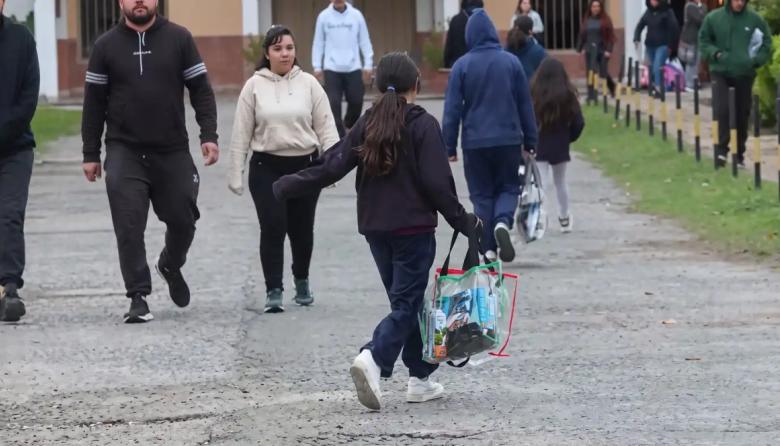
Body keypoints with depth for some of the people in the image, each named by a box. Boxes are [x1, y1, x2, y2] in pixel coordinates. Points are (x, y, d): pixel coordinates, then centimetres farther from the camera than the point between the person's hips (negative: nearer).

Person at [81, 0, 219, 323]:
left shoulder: (179, 39, 2)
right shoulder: (106, 46, 3)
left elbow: (201, 90, 4)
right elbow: (94, 102, 5)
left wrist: (209, 135, -7)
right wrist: (90, 154, 2)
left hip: (173, 151, 1)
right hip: (124, 153, -1)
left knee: (183, 219, 7)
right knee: (129, 229, -7)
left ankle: (171, 266, 38)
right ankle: (138, 298, -2)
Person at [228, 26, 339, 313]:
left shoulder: (308, 84, 1)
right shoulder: (254, 86, 0)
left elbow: (326, 127, 0)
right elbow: (241, 133, 2)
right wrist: (236, 174, 0)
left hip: (304, 166, 1)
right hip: (267, 168, -1)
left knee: (301, 229, 11)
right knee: (273, 228, -10)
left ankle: (302, 281, 33)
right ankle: (273, 291, -5)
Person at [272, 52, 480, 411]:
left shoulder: (368, 123, 5)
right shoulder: (424, 125, -8)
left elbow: (331, 167, 0)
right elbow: (437, 184, -12)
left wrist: (286, 187, 11)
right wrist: (464, 222, -4)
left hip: (375, 228, 5)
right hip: (414, 228, -5)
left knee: (406, 300, 15)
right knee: (406, 304, -6)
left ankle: (420, 379, 17)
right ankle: (374, 358, -30)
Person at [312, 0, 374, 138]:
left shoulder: (356, 15, 1)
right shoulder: (324, 16, 1)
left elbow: (364, 41, 6)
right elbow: (318, 42, 5)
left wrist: (368, 64, 2)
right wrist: (317, 66, 1)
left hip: (353, 68, 1)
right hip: (331, 69, -1)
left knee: (356, 101, 2)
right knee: (334, 104, -7)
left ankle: (349, 125, 29)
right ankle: (339, 136, -3)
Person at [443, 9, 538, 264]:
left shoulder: (462, 66, -6)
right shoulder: (511, 62, -1)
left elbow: (452, 109, -4)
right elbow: (525, 105, 5)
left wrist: (450, 146, 2)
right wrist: (530, 141, 13)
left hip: (475, 142, -1)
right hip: (509, 140, 1)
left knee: (482, 194, 10)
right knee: (508, 187, 14)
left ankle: (488, 249, 6)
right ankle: (502, 221, -15)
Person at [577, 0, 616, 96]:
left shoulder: (605, 20, -2)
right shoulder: (587, 20, 8)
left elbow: (610, 36, -5)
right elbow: (582, 35, 11)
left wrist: (609, 50, -13)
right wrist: (579, 49, 6)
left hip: (602, 51, -3)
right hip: (590, 51, 3)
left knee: (603, 73, -2)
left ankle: (613, 90, 24)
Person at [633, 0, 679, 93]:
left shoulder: (667, 12, -5)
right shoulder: (648, 12, 10)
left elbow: (674, 29, -8)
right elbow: (640, 26, 14)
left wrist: (670, 45, -10)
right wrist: (636, 39, -1)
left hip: (663, 45, -5)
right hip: (650, 46, 6)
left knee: (657, 67, -19)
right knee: (651, 69, 6)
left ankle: (658, 88, -22)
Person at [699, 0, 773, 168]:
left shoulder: (755, 20, -2)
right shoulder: (713, 18, -2)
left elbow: (767, 44, 6)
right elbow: (704, 41, 7)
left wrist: (756, 60, -9)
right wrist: (715, 53, -11)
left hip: (745, 75, 1)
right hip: (720, 73, -1)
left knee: (742, 116, 7)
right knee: (722, 110, -18)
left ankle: (740, 153, 20)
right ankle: (722, 150, -13)